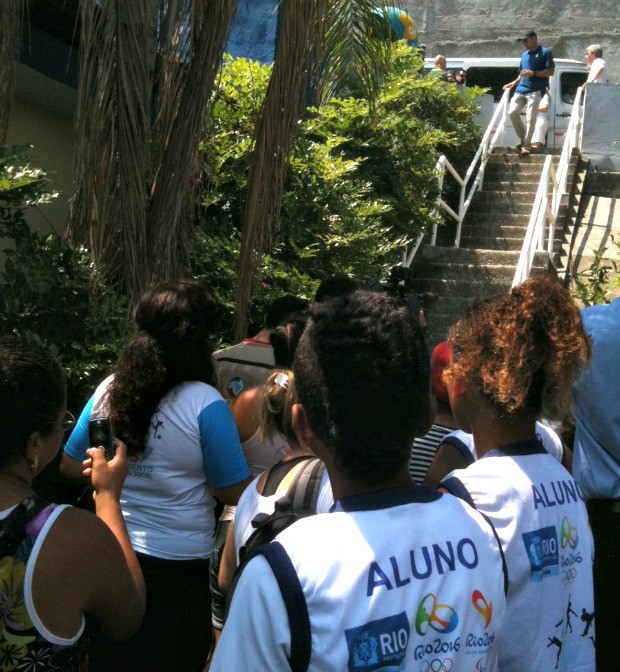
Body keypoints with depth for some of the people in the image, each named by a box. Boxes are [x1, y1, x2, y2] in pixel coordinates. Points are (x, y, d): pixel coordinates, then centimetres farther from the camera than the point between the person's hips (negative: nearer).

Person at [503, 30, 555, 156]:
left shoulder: (545, 52, -1)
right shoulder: (524, 55, 19)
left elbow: (551, 71, -8)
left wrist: (533, 73, -17)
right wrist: (513, 83, 12)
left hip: (535, 91, -7)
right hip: (521, 89, 7)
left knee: (530, 119, -9)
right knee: (512, 112, -3)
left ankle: (526, 146, -4)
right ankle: (523, 138, 14)